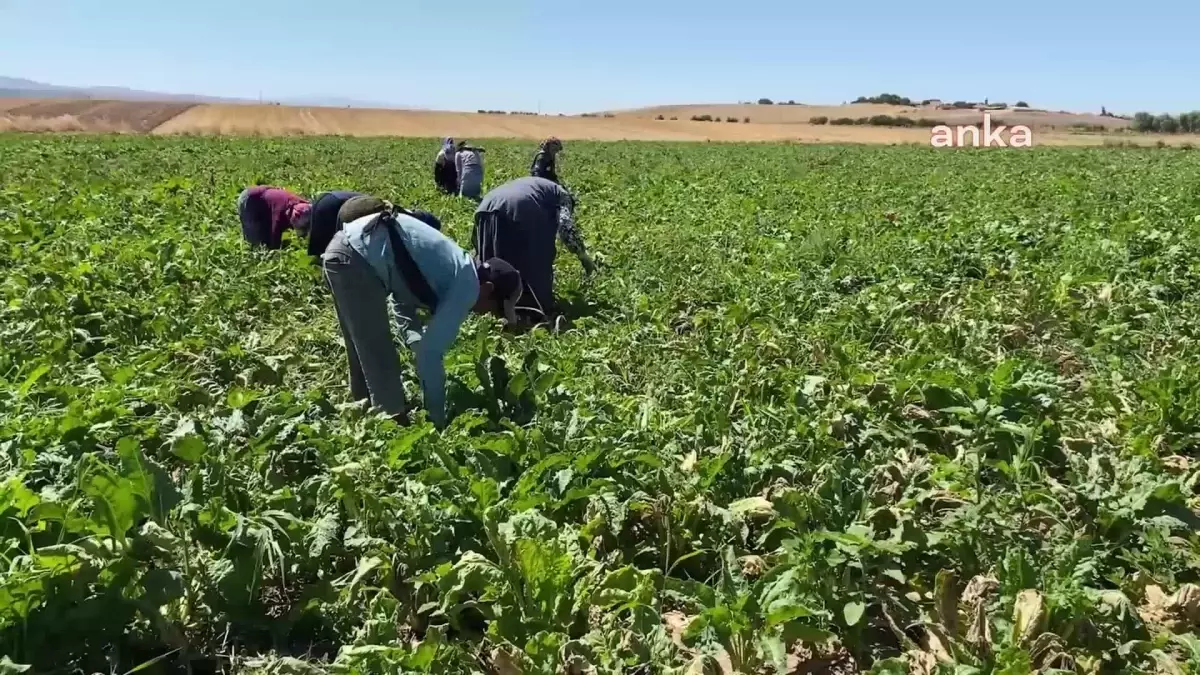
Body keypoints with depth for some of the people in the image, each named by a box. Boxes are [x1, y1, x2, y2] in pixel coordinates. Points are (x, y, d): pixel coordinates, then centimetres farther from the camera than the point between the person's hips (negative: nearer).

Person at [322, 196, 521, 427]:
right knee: (381, 360, -3)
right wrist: (438, 419, -5)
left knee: (366, 354, 21)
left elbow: (403, 299, 25)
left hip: (346, 248, 10)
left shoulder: (457, 268, 18)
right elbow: (431, 352, -13)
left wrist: (419, 343, 12)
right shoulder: (468, 286, -10)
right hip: (357, 258, -10)